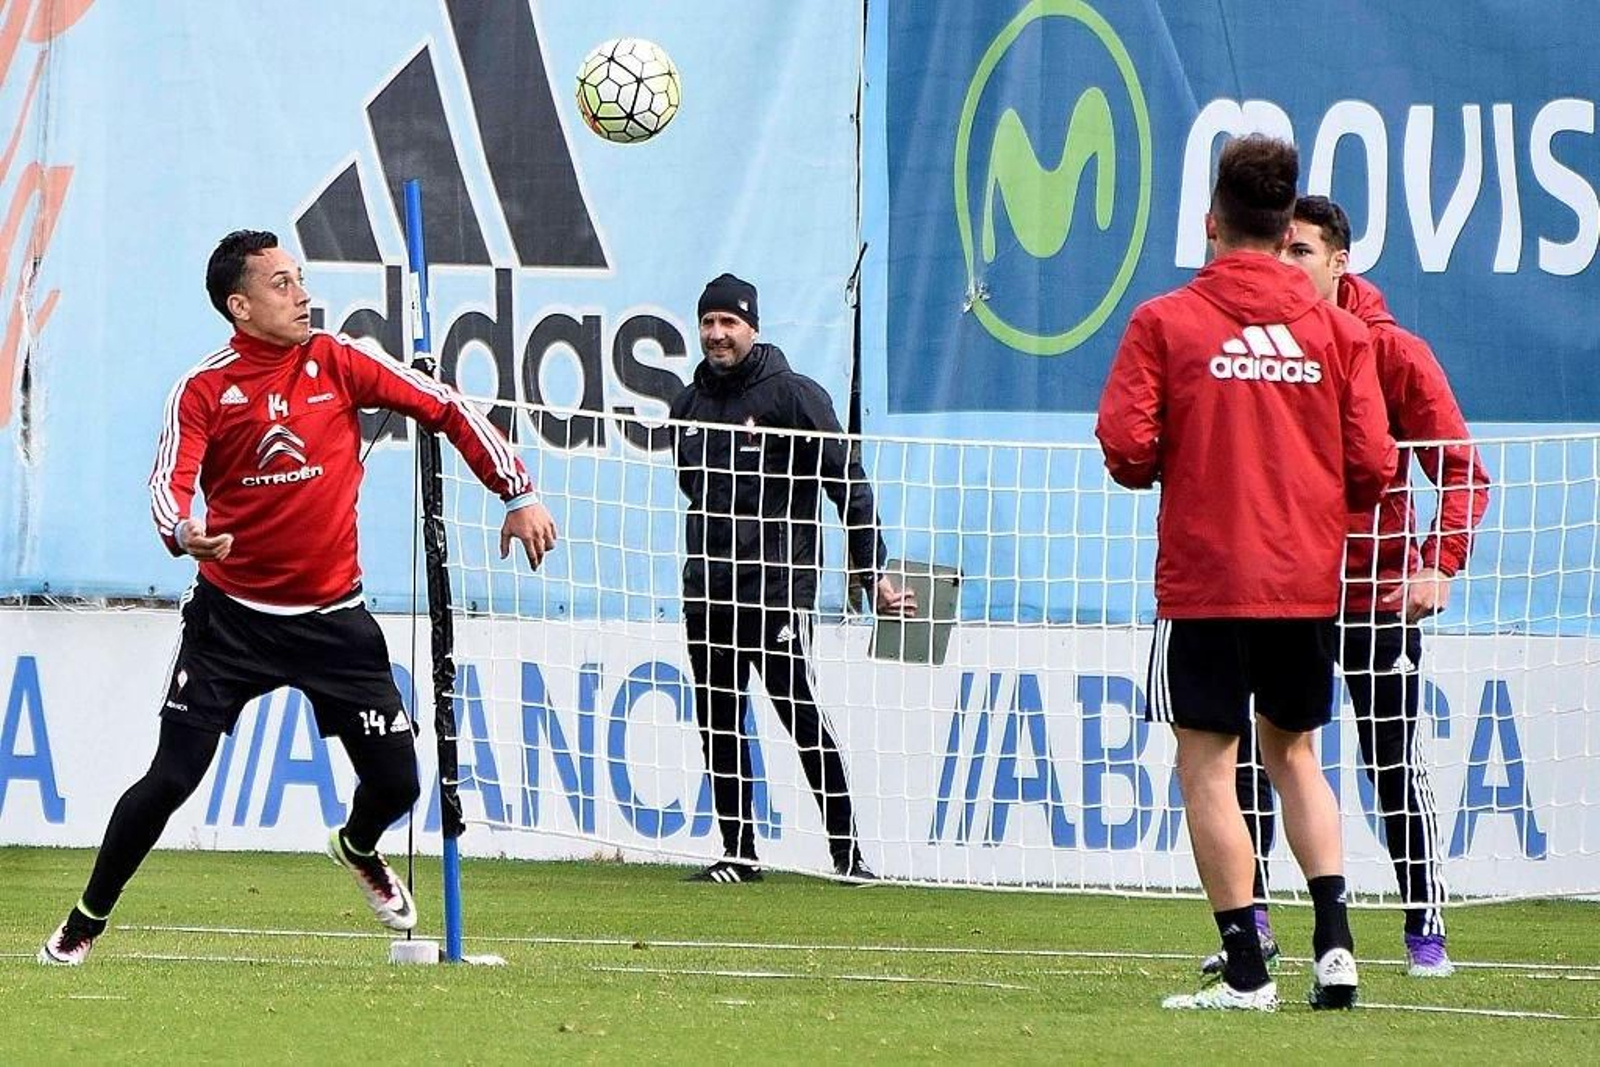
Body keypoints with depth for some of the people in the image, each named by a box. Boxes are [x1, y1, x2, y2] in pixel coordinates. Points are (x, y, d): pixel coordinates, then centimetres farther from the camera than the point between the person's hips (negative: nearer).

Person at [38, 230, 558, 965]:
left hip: (332, 616, 2)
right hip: (232, 619, -2)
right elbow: (169, 483, -17)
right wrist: (183, 533, -40)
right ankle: (86, 922, 9)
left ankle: (358, 849, 39)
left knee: (395, 781, 2)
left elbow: (448, 411, 2)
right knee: (171, 779, -8)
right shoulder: (204, 390, -8)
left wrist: (518, 496, -2)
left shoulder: (340, 364, -3)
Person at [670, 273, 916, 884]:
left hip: (778, 593, -6)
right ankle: (738, 854, 12)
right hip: (706, 595, 6)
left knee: (803, 720, -7)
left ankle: (846, 851, -2)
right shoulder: (689, 406, 13)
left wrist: (873, 575, -10)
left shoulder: (794, 396, -5)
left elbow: (850, 487, -6)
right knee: (719, 729, 6)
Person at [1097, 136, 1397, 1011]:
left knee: (1208, 766, 3)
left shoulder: (1164, 322, -4)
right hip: (1308, 581, 4)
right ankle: (1333, 940, 5)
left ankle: (1246, 971, -2)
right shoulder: (1336, 331, 3)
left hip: (1205, 583, -4)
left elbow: (1128, 452, -11)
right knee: (1292, 751, 20)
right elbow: (1371, 469, 0)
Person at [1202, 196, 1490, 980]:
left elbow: (1460, 471, -6)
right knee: (1245, 758, 0)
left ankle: (1426, 928, 10)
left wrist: (1440, 564, -18)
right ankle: (1251, 922, 9)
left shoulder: (1392, 352, -7)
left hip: (1375, 588, -3)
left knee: (1393, 767, 2)